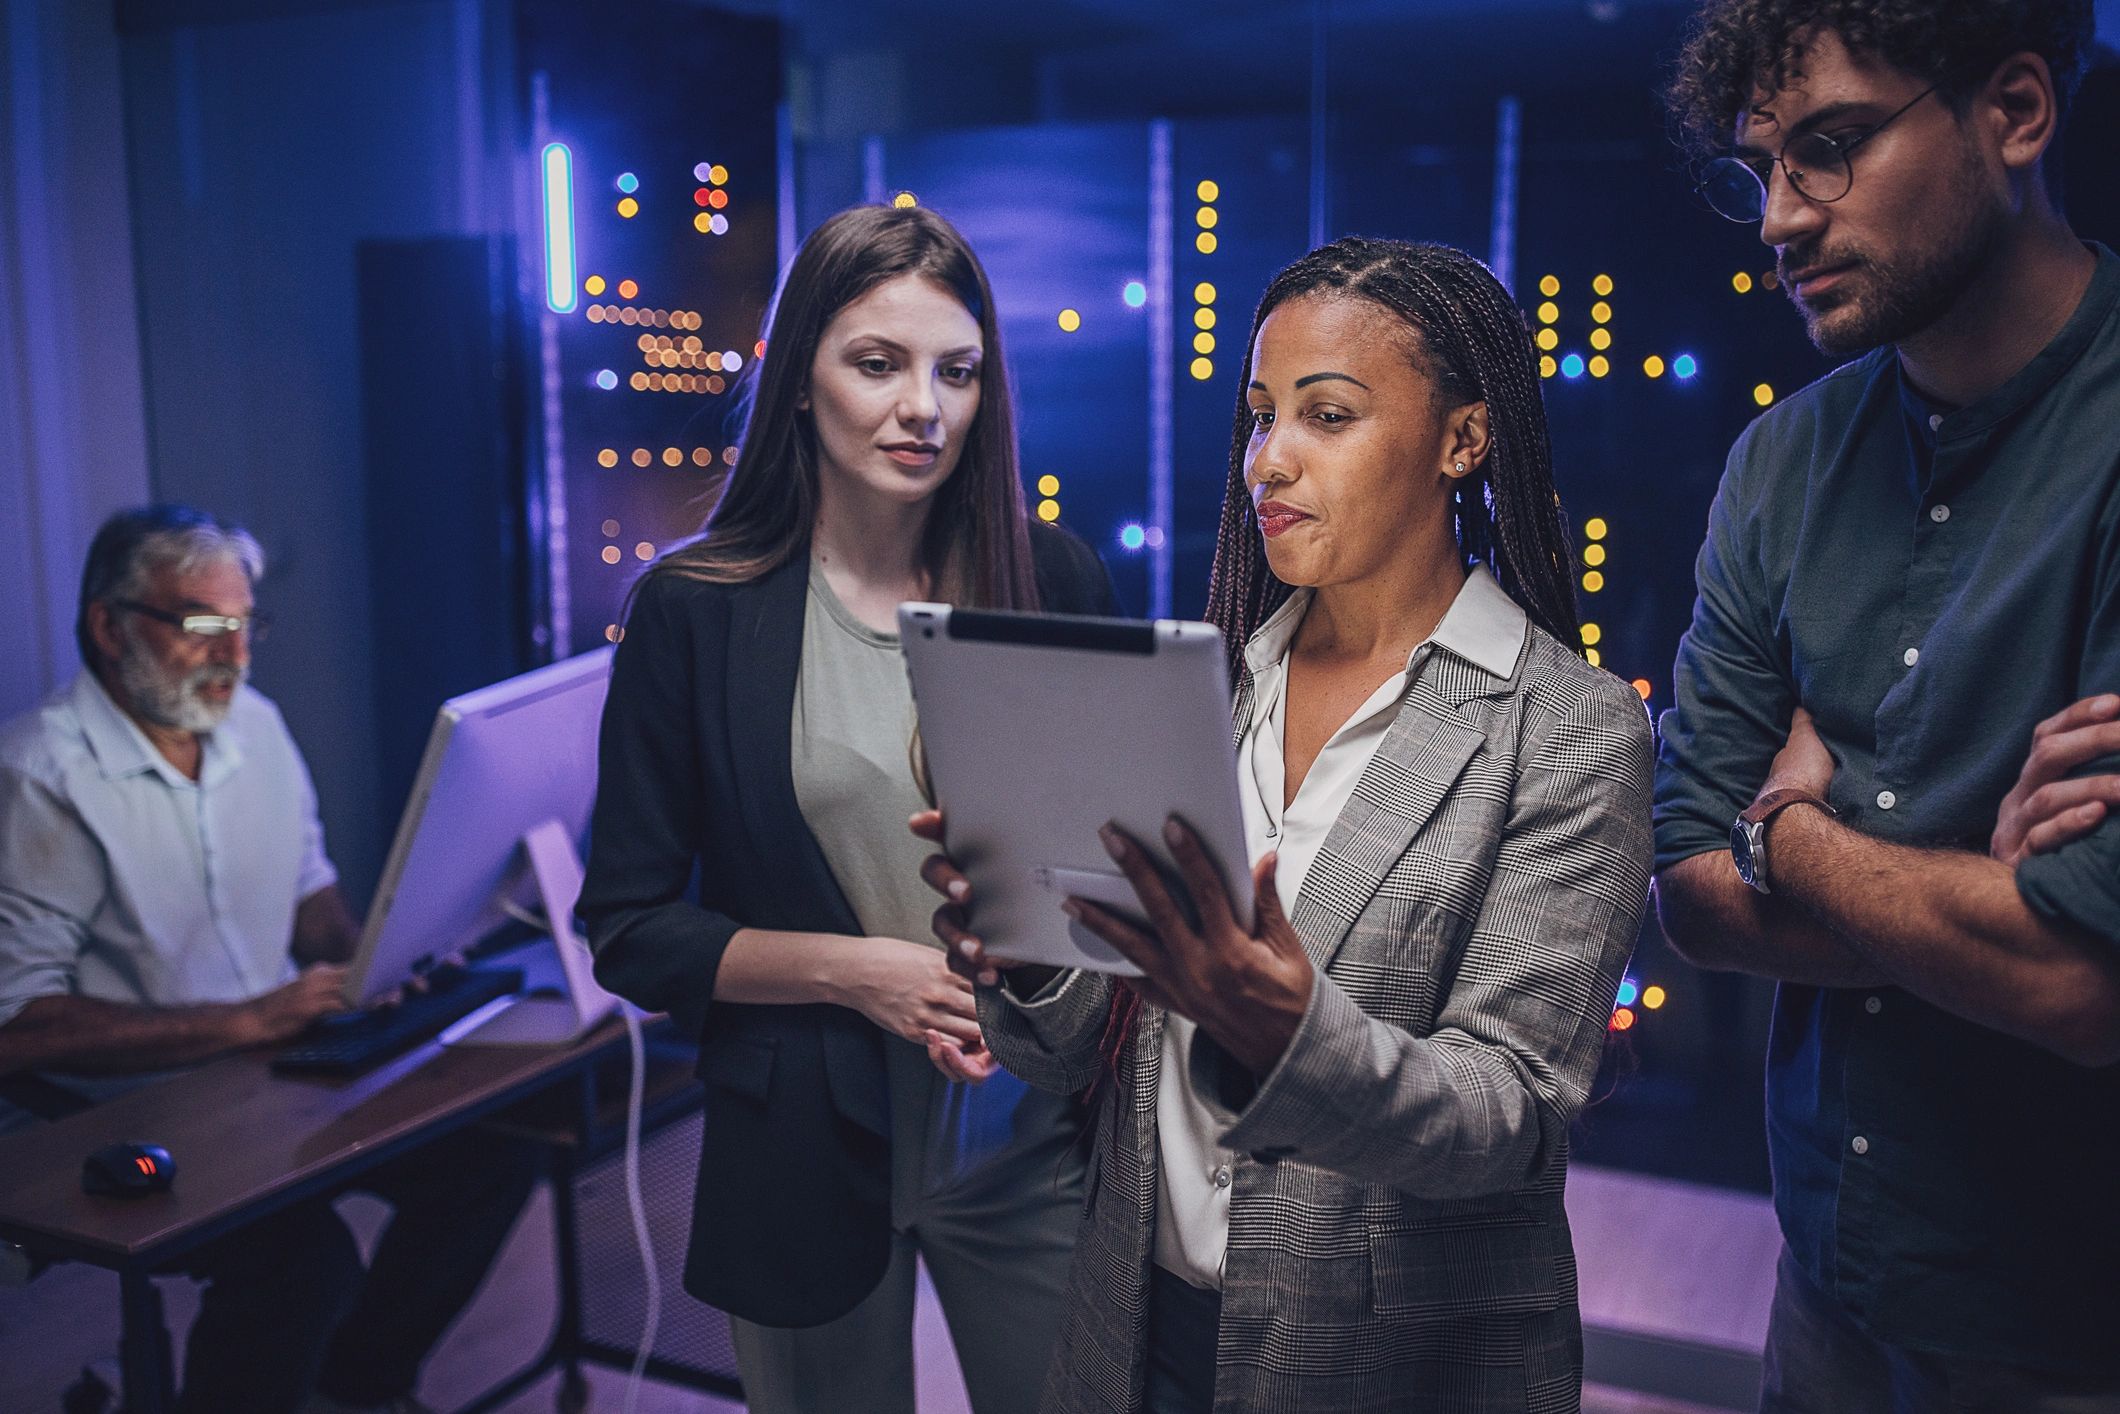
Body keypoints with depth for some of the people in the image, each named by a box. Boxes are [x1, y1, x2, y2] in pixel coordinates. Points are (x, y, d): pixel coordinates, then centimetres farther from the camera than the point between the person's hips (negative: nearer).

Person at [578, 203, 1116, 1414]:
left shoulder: (1056, 583, -2)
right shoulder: (697, 610, -7)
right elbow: (630, 928, -4)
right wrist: (853, 970, -16)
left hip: (1027, 1140, 1)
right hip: (806, 1147, -1)